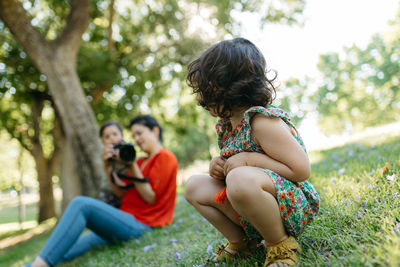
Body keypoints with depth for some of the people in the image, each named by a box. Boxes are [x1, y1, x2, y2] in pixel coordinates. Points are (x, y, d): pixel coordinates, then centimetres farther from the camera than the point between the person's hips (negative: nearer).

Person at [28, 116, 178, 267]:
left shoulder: (166, 158, -2)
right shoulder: (141, 162, 23)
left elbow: (151, 198, -10)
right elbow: (122, 193, 14)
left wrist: (132, 167, -12)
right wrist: (108, 167, 3)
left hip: (140, 225, -9)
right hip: (129, 223, 9)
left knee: (81, 204, -23)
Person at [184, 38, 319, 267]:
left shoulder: (262, 121, -20)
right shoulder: (226, 124, 6)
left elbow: (302, 170, -23)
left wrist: (250, 158, -24)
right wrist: (218, 165, -6)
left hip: (290, 202, -9)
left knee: (241, 178, -39)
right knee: (195, 186, 5)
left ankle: (281, 244, -11)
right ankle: (242, 242, 12)